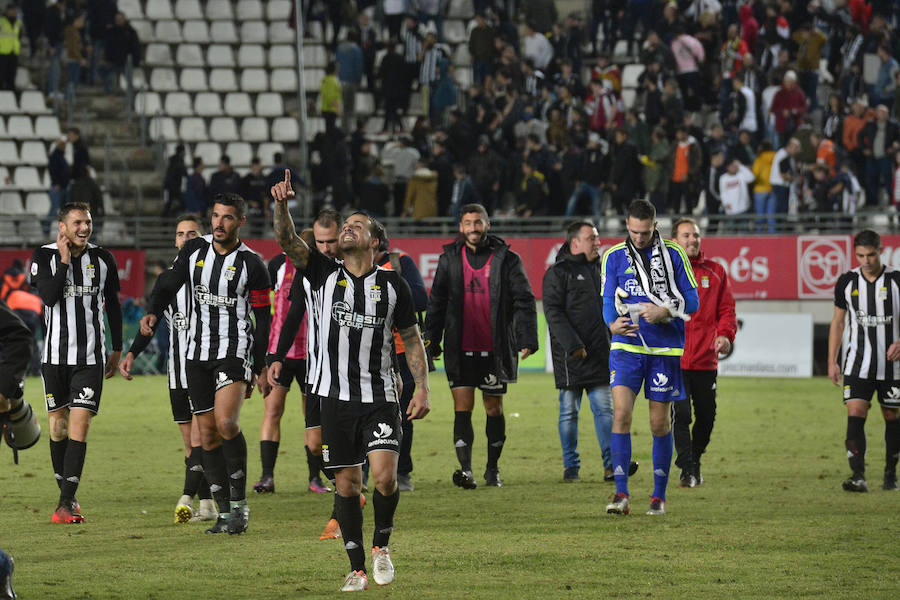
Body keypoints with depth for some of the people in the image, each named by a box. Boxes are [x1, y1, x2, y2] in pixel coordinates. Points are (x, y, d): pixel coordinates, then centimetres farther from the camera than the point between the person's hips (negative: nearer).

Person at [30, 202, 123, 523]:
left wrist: (117, 349, 14)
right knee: (58, 425, 7)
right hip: (55, 355, 0)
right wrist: (65, 260, -17)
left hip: (91, 358, 0)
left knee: (80, 425, -11)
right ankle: (66, 494, 23)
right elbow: (49, 297, -17)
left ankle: (66, 503, -15)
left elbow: (113, 304, 13)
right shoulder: (44, 256, -3)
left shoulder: (103, 259, 3)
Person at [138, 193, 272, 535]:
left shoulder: (251, 264, -5)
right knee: (207, 436, 4)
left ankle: (240, 502, -10)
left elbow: (263, 320, -2)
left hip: (235, 352, -5)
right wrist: (153, 313, -13)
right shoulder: (195, 250, 5)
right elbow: (168, 285, 9)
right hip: (197, 353, 5)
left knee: (226, 423, -24)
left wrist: (261, 369, -3)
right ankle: (225, 514, 12)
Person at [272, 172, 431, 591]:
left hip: (380, 397, -1)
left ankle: (381, 545, 11)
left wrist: (421, 387, 2)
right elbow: (287, 241, -11)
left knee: (385, 477, -15)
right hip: (335, 395, 1)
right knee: (347, 485, 3)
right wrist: (282, 205, -28)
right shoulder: (325, 274, 3)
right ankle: (357, 568, 13)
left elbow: (411, 338, 10)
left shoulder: (393, 286, 3)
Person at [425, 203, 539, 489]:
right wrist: (430, 342, 5)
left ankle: (492, 468, 21)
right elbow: (437, 303, 10)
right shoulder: (449, 259, 6)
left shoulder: (506, 259, 1)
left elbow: (524, 301, 0)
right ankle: (465, 469, -12)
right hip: (460, 349, 1)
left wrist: (527, 339, -10)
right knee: (463, 406, -8)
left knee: (494, 408, 8)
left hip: (495, 348, 0)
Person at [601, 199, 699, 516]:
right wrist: (613, 324, -17)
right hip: (626, 346, 0)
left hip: (665, 348, 0)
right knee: (621, 413, -15)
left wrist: (664, 312, -15)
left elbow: (692, 300, 3)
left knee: (659, 424, 4)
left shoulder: (673, 255, 3)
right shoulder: (614, 257, 5)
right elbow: (608, 301, 5)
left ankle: (659, 496, 16)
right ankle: (621, 494, -13)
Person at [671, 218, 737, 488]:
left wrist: (725, 334, -5)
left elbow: (726, 308, 12)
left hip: (706, 360, 3)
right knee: (681, 414, -11)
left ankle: (695, 459, 32)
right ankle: (687, 469, -5)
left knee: (706, 416, 10)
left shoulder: (715, 271, 9)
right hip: (674, 359, -3)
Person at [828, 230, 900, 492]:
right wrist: (832, 361, 6)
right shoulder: (846, 282, 1)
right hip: (858, 364, 1)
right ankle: (858, 476, -21)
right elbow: (838, 322, 10)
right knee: (855, 415, -14)